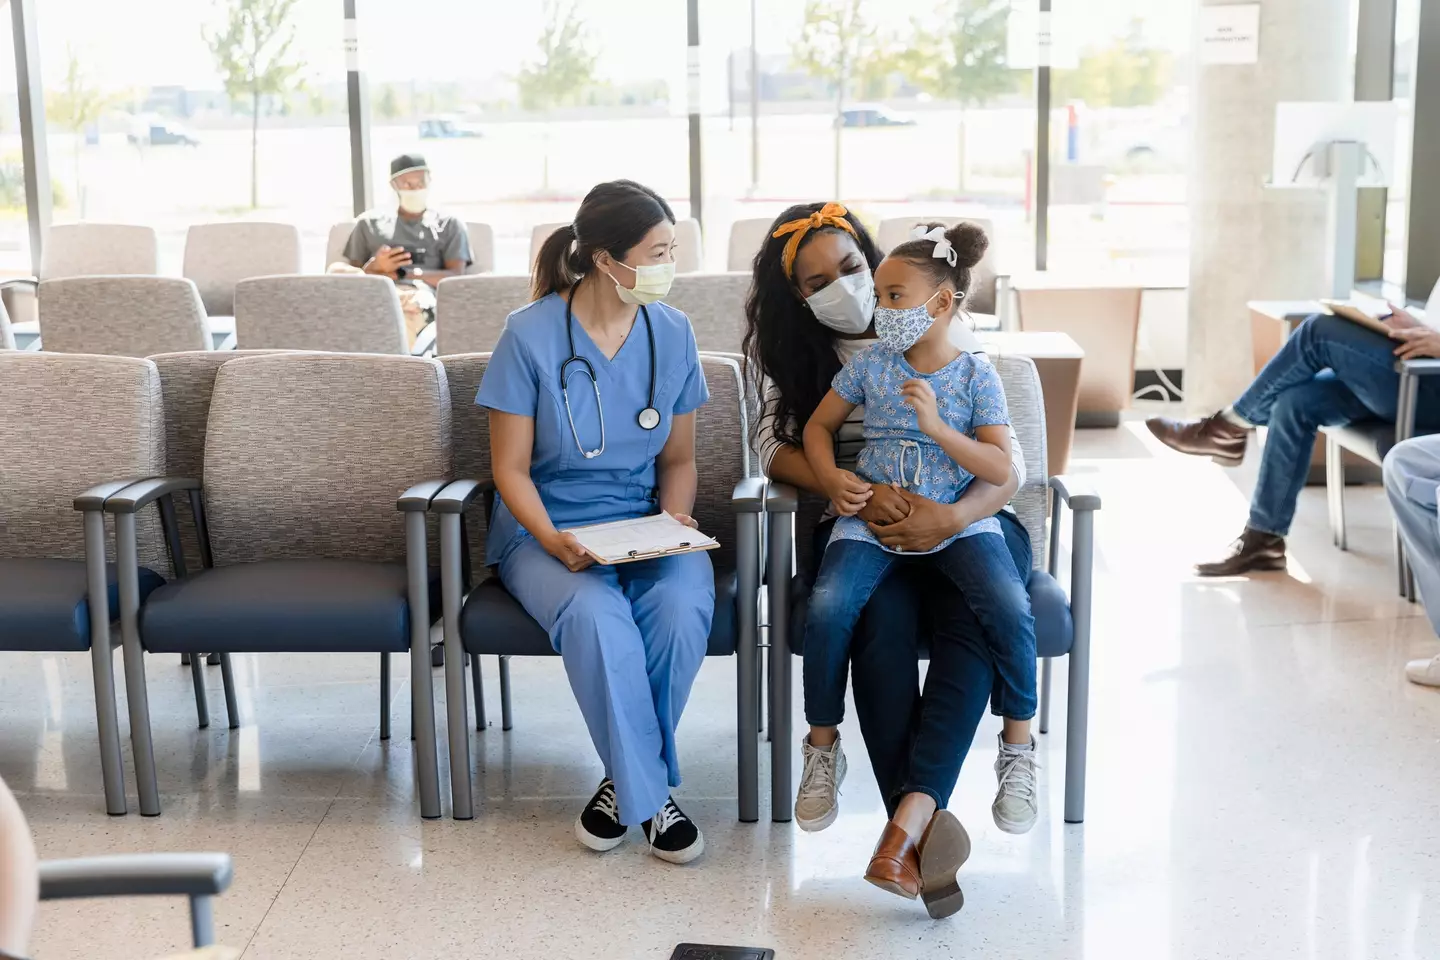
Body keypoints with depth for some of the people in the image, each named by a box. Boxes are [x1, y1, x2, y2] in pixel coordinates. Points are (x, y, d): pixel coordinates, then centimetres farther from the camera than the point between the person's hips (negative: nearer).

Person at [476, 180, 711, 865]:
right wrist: (553, 540, -21)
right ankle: (649, 793, -16)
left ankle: (628, 778, -8)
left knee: (682, 607, -31)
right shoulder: (531, 334, -9)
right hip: (546, 528, -3)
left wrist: (675, 523, -8)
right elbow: (511, 469, -5)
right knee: (595, 614, -36)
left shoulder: (671, 333, 2)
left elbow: (678, 460, 12)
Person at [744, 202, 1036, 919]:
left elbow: (1009, 467, -3)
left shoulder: (944, 340, 2)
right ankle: (926, 829, -41)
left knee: (975, 620, -34)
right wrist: (855, 493, -22)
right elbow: (775, 447, -2)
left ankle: (908, 819, -47)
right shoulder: (796, 355, 10)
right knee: (883, 622, -34)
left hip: (966, 523, -1)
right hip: (863, 532, 1)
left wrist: (953, 517, -26)